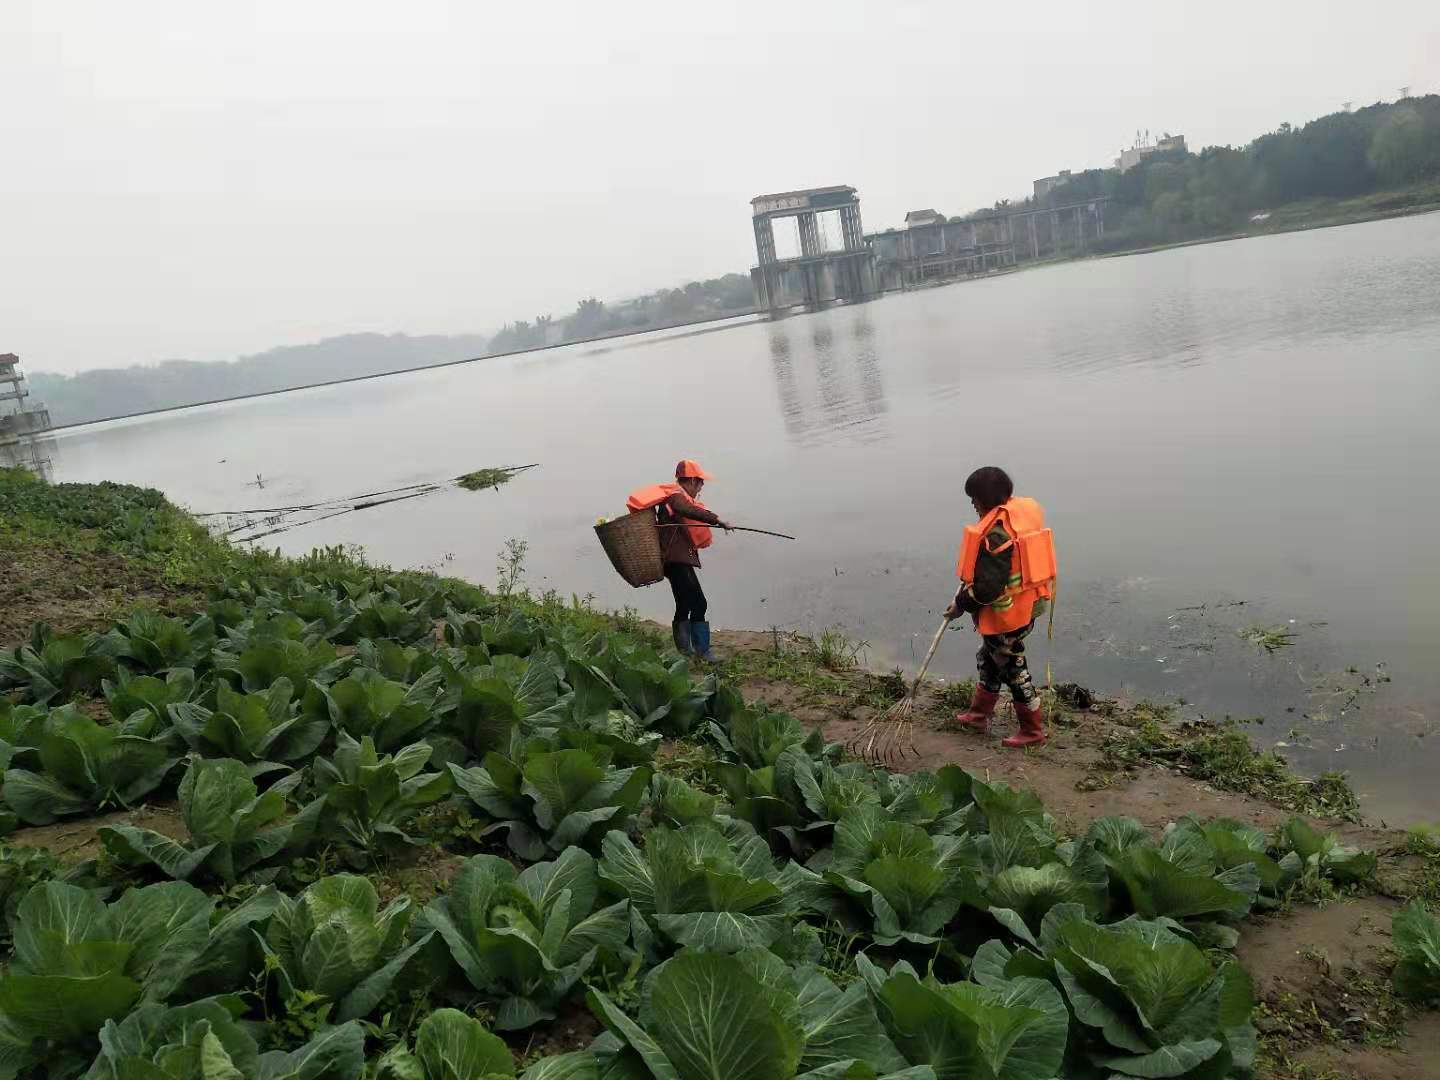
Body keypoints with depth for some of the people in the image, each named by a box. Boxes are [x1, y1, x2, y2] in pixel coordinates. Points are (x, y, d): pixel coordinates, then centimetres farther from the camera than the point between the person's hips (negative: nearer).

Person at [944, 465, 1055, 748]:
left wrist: (961, 605, -12)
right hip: (1027, 605, 10)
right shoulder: (1024, 510, 2)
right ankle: (979, 714, 39)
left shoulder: (995, 532, -28)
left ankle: (1033, 731, 21)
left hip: (1007, 613, -10)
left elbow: (988, 587, -28)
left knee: (1013, 670, 7)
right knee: (989, 660, 24)